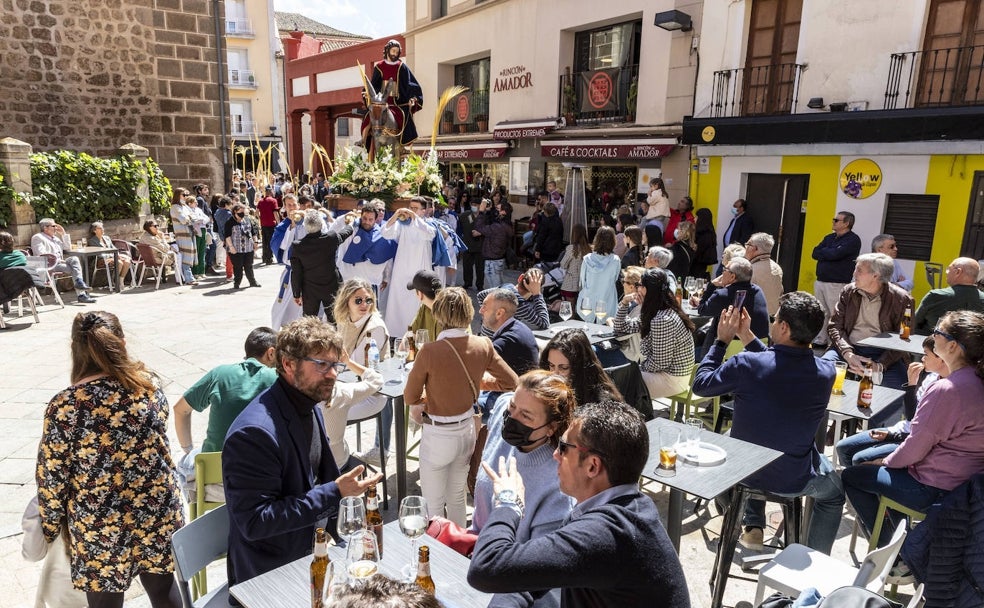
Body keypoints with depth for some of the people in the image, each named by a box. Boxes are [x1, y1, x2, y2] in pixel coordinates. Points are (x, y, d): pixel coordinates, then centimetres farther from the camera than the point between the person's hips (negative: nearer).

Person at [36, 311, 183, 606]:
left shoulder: (64, 406, -18)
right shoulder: (150, 384, -8)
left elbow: (52, 477, -9)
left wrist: (51, 527, 6)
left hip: (99, 527, -2)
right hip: (157, 511, 3)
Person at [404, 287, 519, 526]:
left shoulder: (429, 351, -23)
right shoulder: (483, 346, -11)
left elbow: (410, 398, -10)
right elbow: (511, 382, 2)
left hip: (438, 436, -5)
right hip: (467, 430, 5)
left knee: (433, 506, 13)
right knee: (457, 499, 23)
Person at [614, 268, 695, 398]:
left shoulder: (662, 320, -26)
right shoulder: (651, 314, 4)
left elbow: (660, 362, -23)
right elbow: (621, 329, 12)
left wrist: (639, 367, -6)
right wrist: (624, 302, 0)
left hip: (673, 379, -9)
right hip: (668, 372, 9)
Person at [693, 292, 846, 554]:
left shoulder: (746, 364, -26)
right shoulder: (826, 373, -18)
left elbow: (700, 384, -8)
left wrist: (722, 340, -1)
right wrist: (748, 338, 2)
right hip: (794, 480, 0)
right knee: (834, 495, 34)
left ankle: (753, 527, 36)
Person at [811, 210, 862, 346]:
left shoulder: (853, 240, -5)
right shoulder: (829, 238, 18)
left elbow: (835, 254, -19)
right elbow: (815, 253, 7)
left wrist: (822, 251, 0)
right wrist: (829, 253, -9)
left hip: (837, 285, -7)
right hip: (820, 282, 7)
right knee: (821, 314, 10)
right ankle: (820, 340, 17)